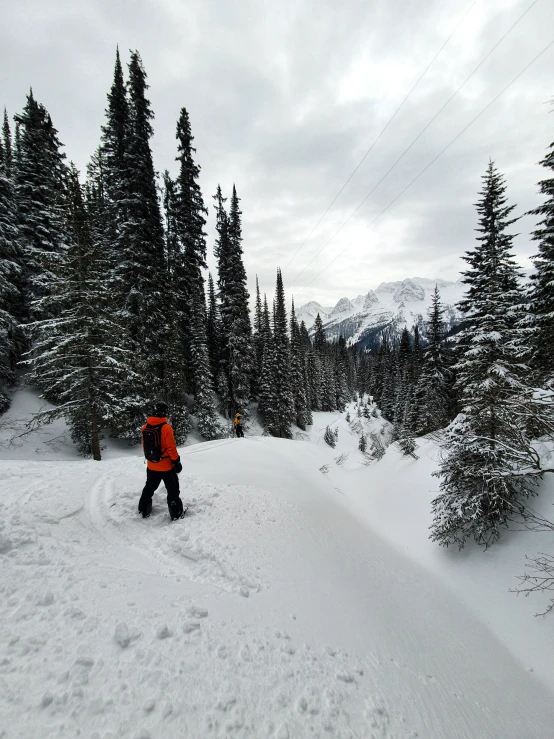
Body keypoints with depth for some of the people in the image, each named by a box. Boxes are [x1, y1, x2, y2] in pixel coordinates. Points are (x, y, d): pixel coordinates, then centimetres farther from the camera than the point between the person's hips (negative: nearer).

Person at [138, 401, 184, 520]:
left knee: (149, 488, 24)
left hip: (151, 466, 6)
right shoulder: (166, 428, -22)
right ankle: (176, 514, 14)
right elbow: (171, 448, -19)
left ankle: (144, 510, 36)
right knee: (173, 490, 9)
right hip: (166, 466, -5)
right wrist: (177, 461, -7)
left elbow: (144, 446, 9)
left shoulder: (145, 427, -3)